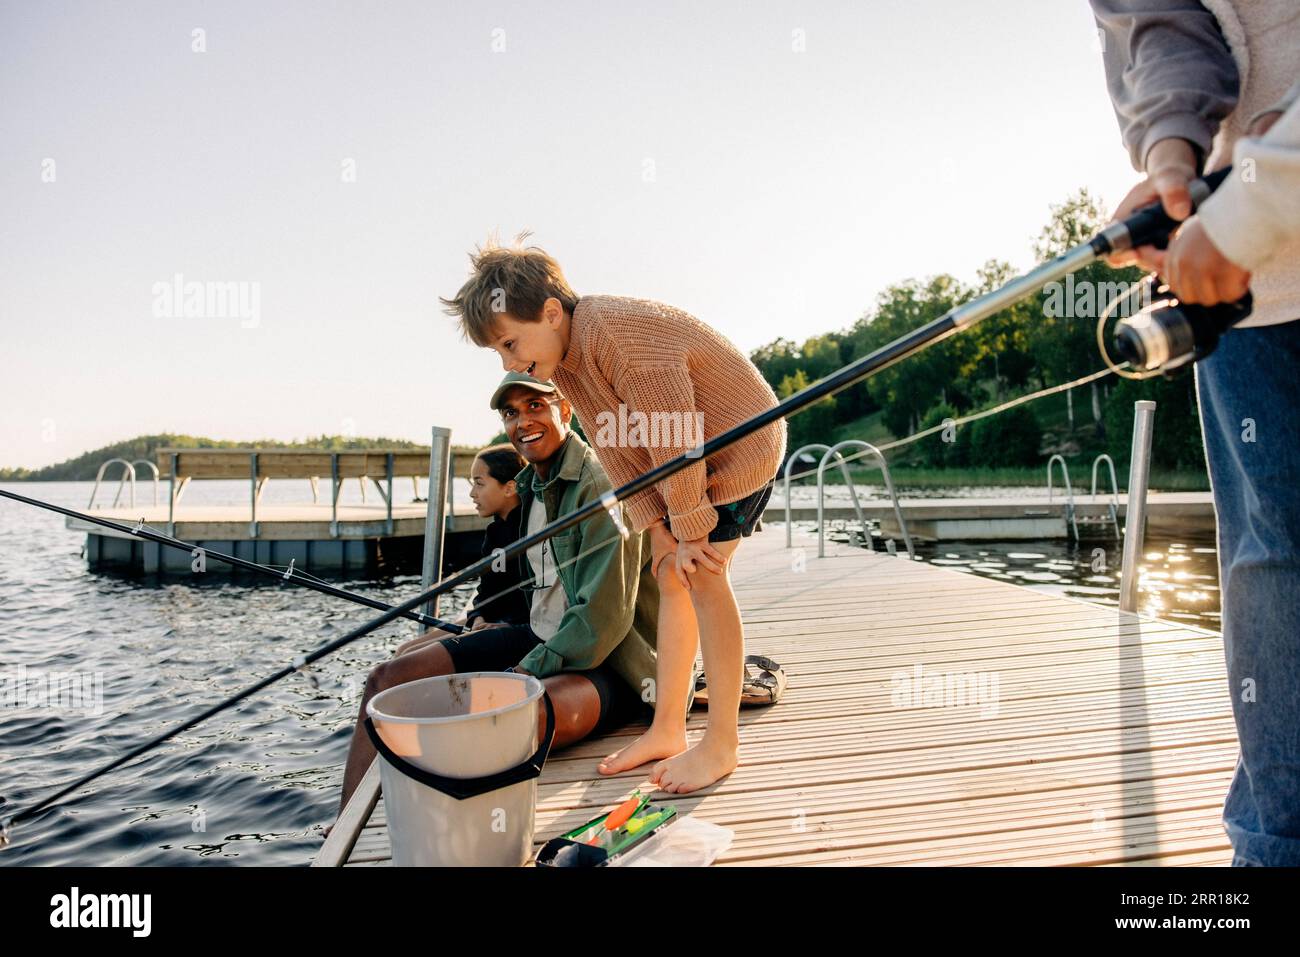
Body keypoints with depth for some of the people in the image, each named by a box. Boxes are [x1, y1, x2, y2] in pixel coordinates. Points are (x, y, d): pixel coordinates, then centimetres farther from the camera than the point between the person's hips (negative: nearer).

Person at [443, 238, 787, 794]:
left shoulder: (617, 335, -31)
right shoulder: (563, 361, -2)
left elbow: (676, 443, -28)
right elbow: (619, 455, -1)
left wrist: (691, 533, -20)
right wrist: (660, 534, -7)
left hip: (739, 442, -9)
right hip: (685, 455, 9)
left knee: (702, 576, -14)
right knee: (670, 576, 5)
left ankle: (722, 742, -3)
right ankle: (667, 729, 14)